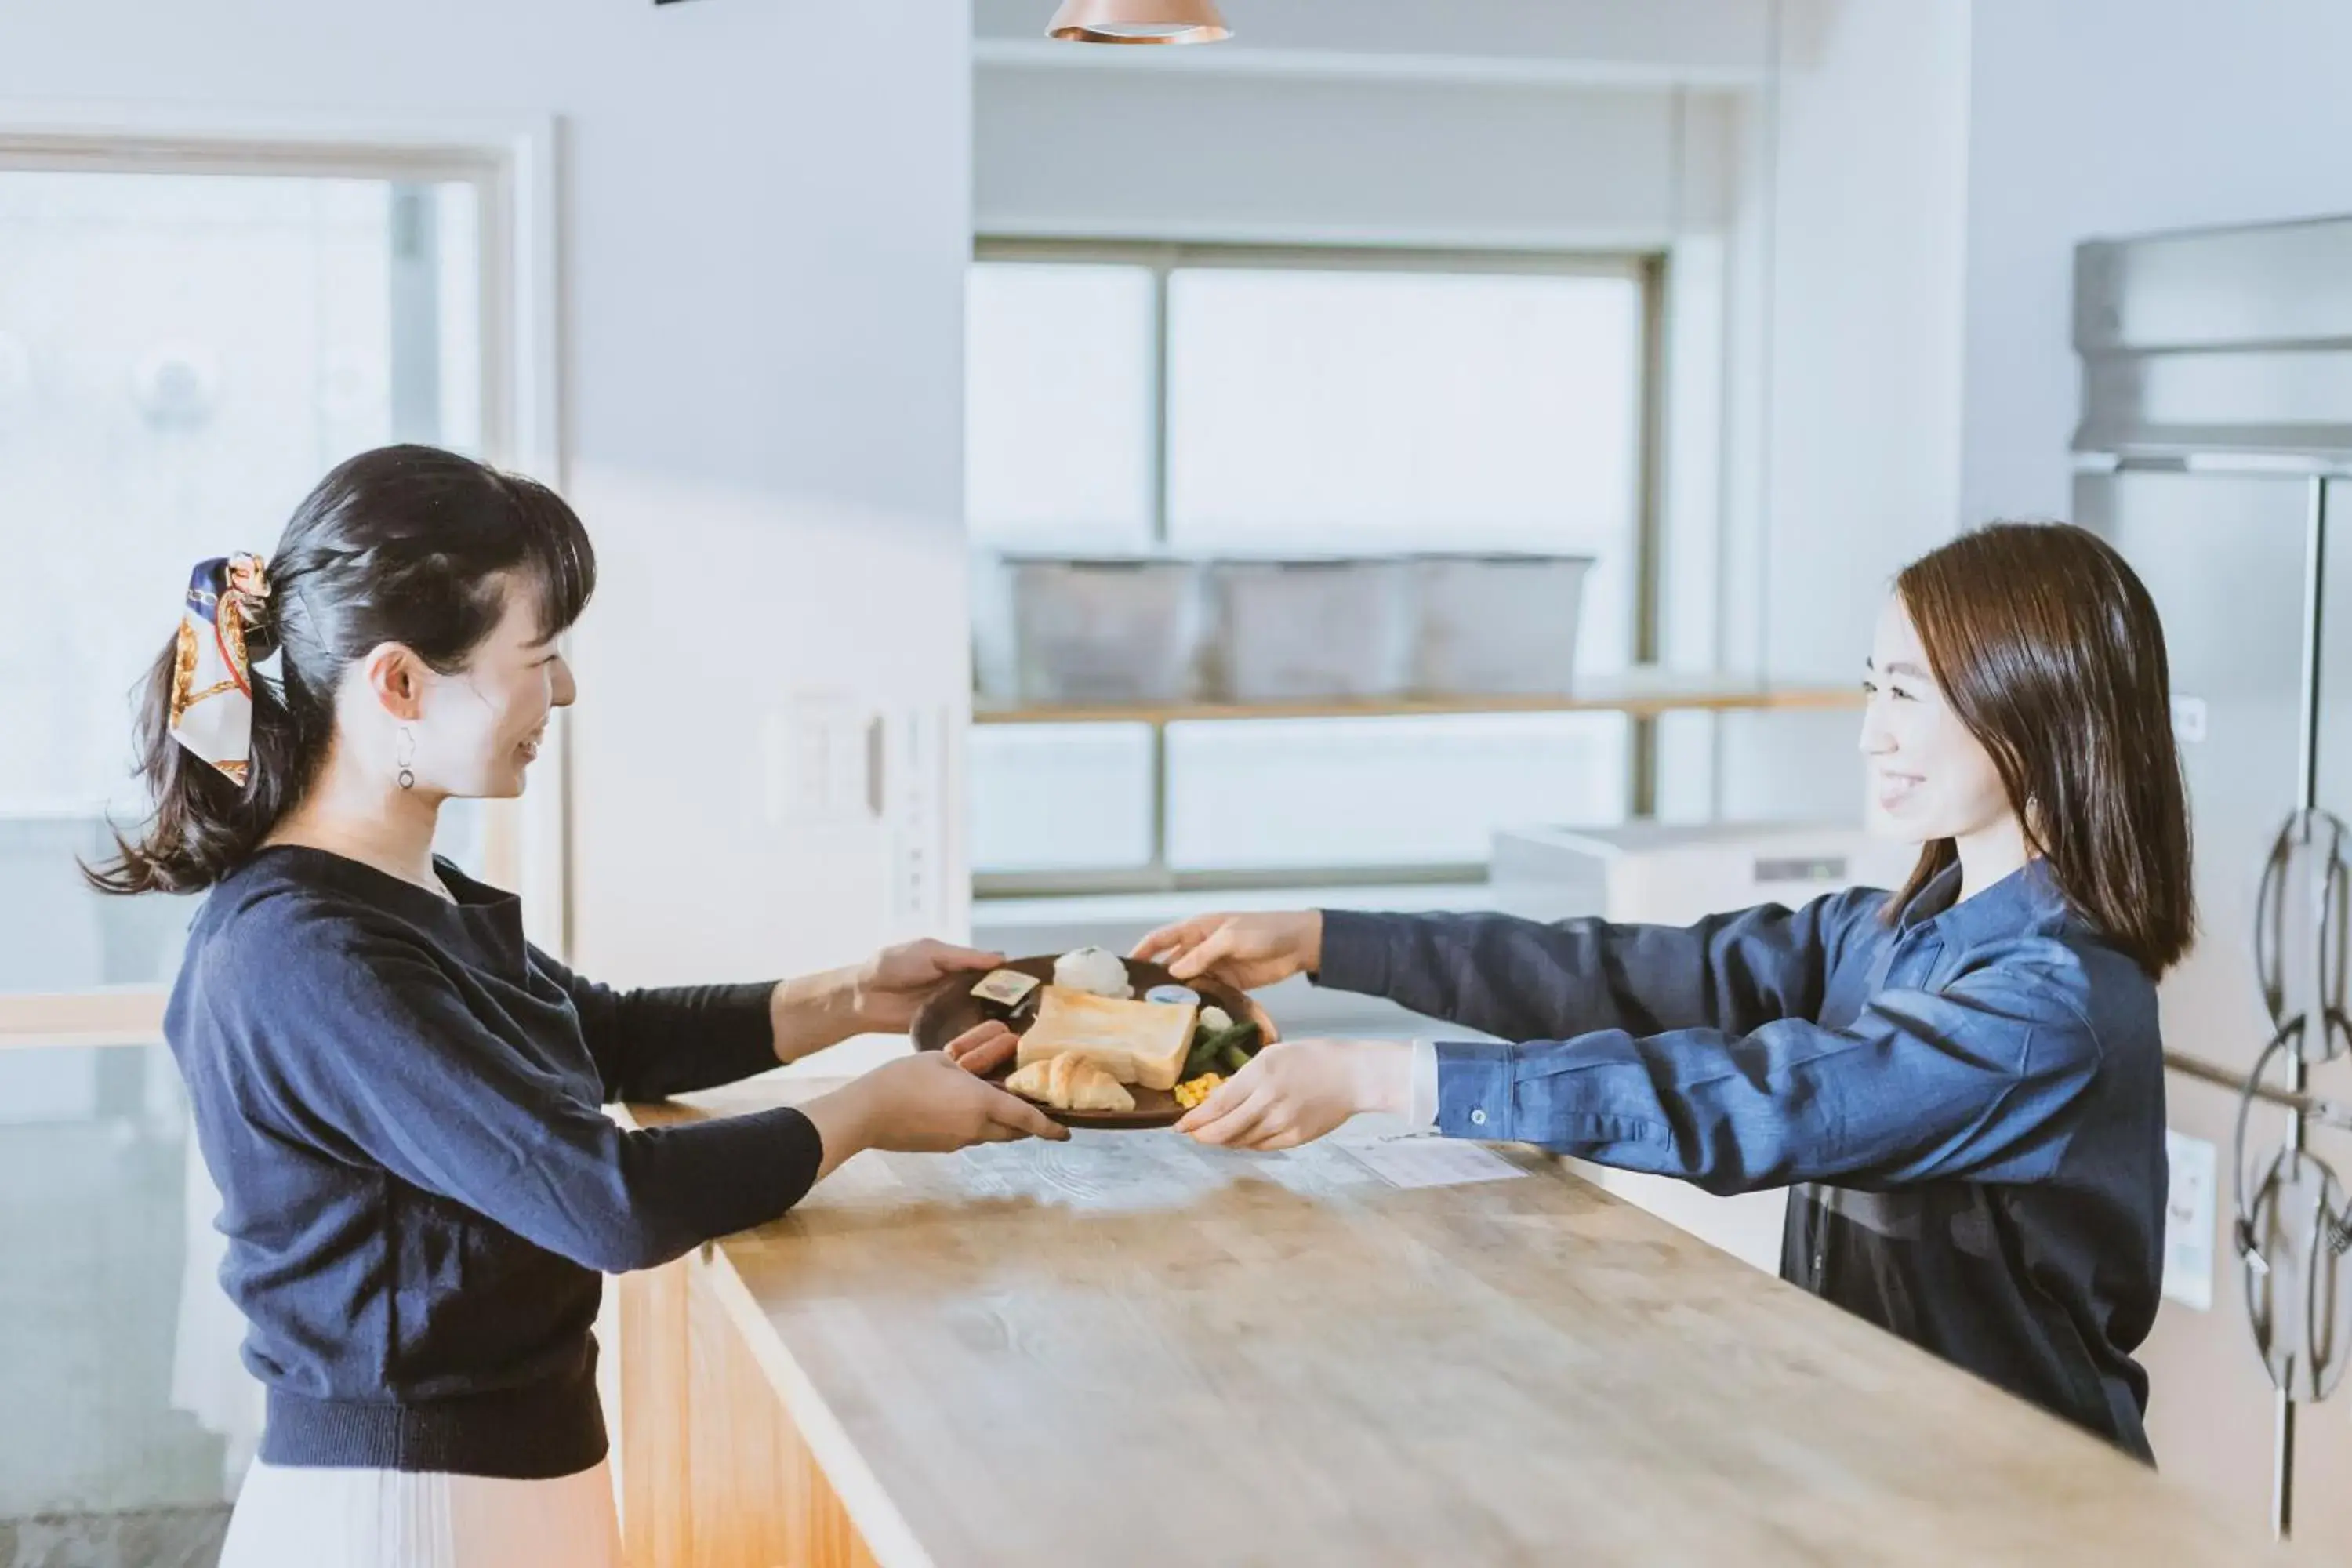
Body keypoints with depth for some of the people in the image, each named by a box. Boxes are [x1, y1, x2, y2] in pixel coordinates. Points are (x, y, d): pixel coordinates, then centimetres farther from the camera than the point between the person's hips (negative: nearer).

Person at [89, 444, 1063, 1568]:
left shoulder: (412, 898, 5)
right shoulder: (308, 959, -24)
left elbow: (607, 1035, 21)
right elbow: (611, 1198, -25)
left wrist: (849, 1001, 11)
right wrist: (867, 1114, -12)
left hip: (510, 1469, 9)